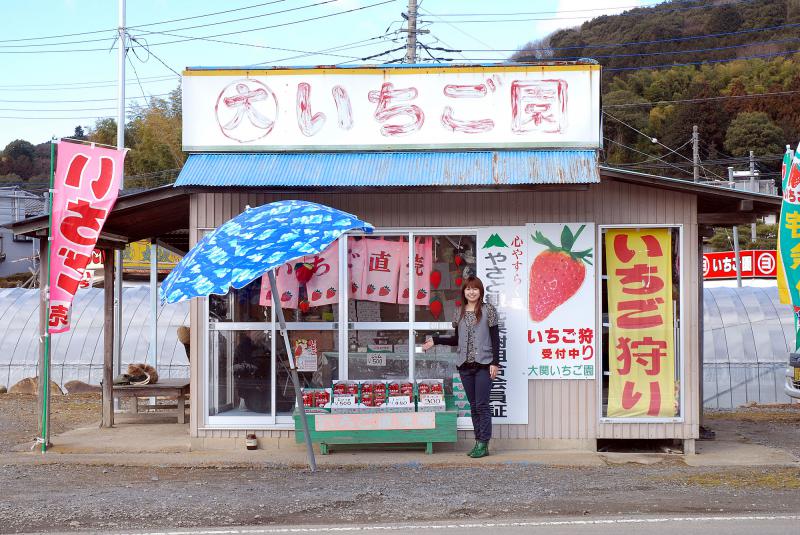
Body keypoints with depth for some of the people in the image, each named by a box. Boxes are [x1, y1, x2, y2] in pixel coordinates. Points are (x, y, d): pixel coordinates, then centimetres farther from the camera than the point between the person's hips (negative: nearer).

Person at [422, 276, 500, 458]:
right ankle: (479, 442, 12)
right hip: (465, 365, 5)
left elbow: (495, 338, -3)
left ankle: (483, 444, -5)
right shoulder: (459, 312, 12)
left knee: (482, 405, -7)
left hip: (483, 364, -5)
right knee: (473, 406, 8)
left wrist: (495, 362, -10)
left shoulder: (488, 310, -1)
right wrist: (435, 341, 11)